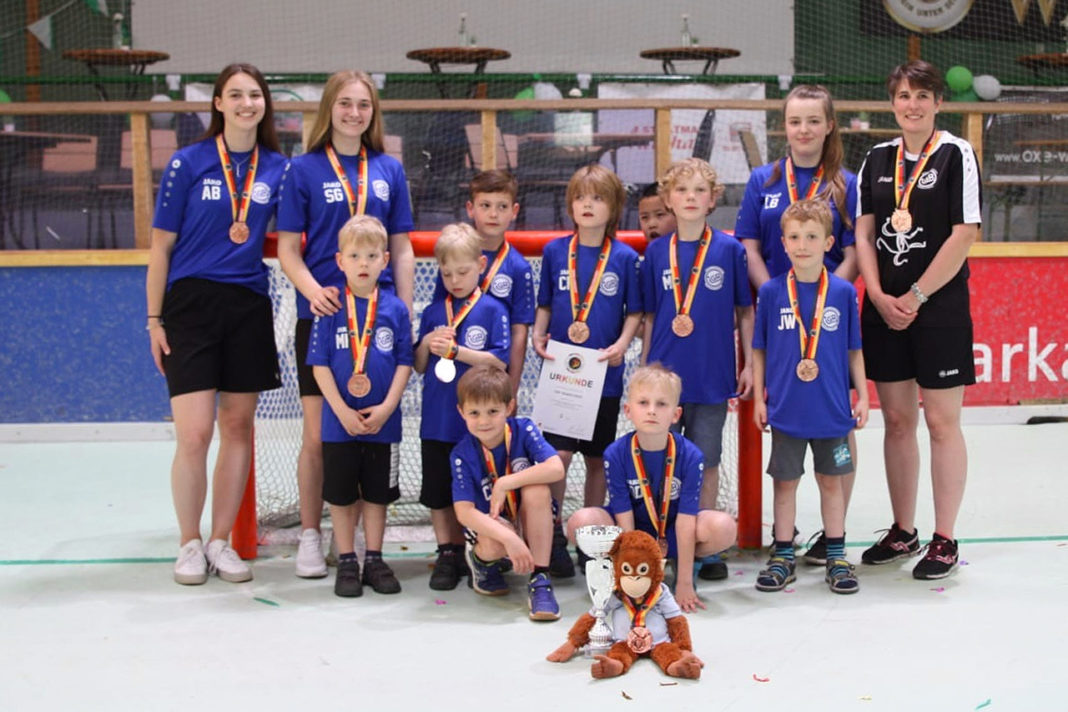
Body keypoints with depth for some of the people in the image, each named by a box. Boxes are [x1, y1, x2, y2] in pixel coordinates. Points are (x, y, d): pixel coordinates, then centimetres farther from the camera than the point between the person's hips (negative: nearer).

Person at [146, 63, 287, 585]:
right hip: (191, 304, -3)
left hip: (248, 307, 3)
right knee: (194, 434, -7)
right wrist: (154, 319, -2)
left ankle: (220, 543, 20)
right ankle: (189, 545, 11)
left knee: (238, 428, 7)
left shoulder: (278, 169, 7)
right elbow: (161, 247, 1)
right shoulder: (188, 163, -1)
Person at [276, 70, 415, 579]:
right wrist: (313, 290, -19)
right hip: (321, 314, -2)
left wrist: (406, 311, 3)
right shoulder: (304, 169, 2)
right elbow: (287, 249, -1)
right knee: (319, 434, 1)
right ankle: (310, 536, 15)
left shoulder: (389, 171, 9)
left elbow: (401, 249, 11)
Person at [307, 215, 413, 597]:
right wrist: (343, 411, -12)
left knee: (377, 494, 11)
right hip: (339, 421, -1)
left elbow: (404, 363, 0)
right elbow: (319, 364, -5)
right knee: (341, 495, 8)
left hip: (383, 421, 1)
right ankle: (346, 564, 19)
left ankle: (374, 561, 23)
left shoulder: (395, 309, -1)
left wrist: (386, 408, -10)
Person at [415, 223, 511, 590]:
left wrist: (455, 350, -17)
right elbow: (420, 367, 12)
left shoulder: (492, 310, -4)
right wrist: (427, 344, -8)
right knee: (437, 491, 9)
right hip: (437, 419, 4)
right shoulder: (433, 312, 8)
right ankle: (447, 554, 20)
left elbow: (498, 362, -12)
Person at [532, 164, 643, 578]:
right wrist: (538, 336, -5)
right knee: (559, 454, -9)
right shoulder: (555, 252, 4)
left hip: (605, 374, 1)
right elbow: (544, 305, 11)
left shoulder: (625, 257, 1)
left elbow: (634, 311, 5)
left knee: (597, 459, 10)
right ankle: (554, 538, 3)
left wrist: (622, 344, -11)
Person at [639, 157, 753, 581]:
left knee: (706, 462, 7)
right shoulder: (656, 252, 4)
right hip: (664, 372, 1)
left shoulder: (729, 249, -1)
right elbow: (649, 316, 9)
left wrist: (748, 364, 0)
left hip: (713, 374, -1)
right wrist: (643, 368, 6)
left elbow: (745, 311, 4)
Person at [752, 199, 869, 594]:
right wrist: (758, 398, 1)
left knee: (831, 480, 11)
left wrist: (863, 396, 4)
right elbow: (759, 349, 4)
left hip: (832, 409, 0)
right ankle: (782, 557, 20)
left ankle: (836, 557, 22)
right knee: (785, 481, 9)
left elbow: (854, 349, 6)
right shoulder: (771, 292, -3)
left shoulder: (843, 291, -2)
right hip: (786, 409, 0)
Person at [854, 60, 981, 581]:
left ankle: (944, 541, 9)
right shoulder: (877, 160, 10)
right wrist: (880, 298, -6)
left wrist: (915, 297, -13)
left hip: (939, 306, -5)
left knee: (941, 422, 0)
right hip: (885, 308, 5)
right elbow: (864, 234, 8)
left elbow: (964, 235, -11)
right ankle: (903, 532, 23)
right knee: (896, 421, 11)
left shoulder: (956, 155, -4)